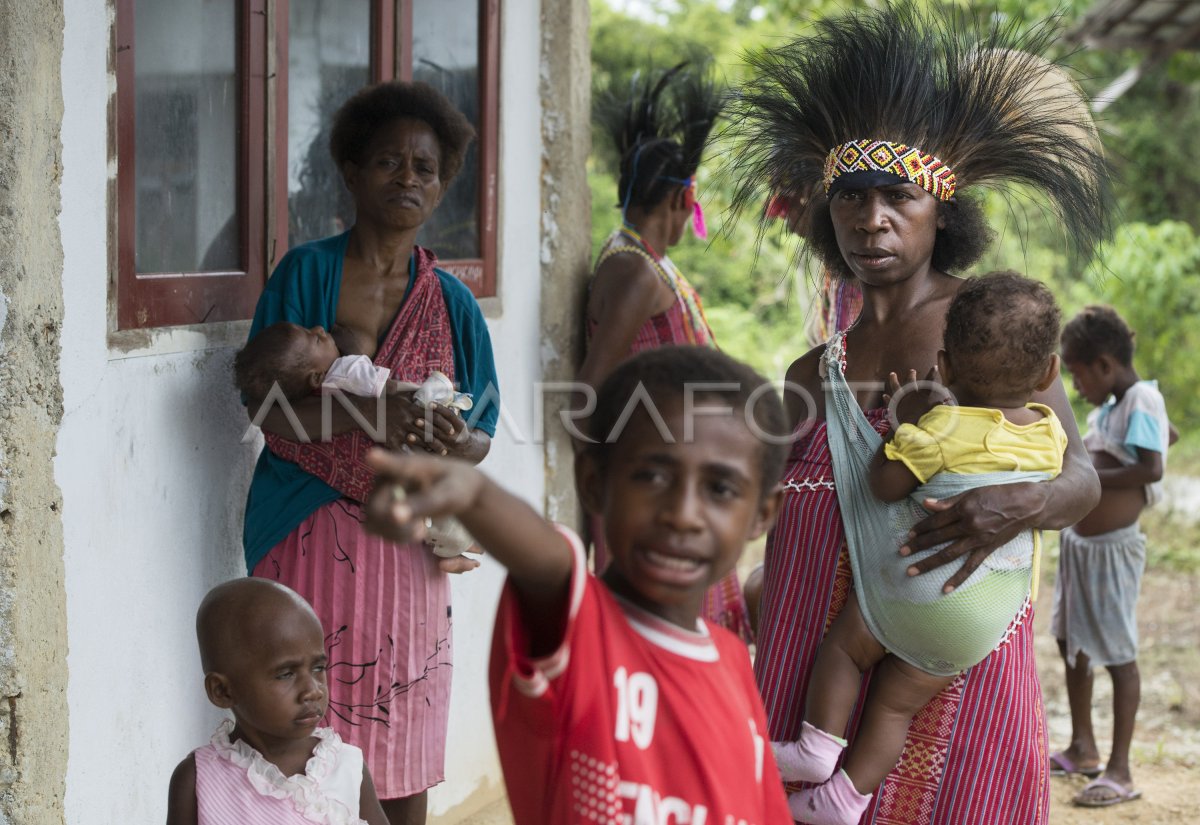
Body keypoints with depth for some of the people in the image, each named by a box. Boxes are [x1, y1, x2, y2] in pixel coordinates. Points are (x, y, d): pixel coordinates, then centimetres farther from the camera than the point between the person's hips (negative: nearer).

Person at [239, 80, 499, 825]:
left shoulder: (451, 303, 8)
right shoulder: (308, 272, 0)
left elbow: (482, 437, 10)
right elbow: (269, 410, -7)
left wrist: (452, 442, -14)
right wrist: (363, 414, -23)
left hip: (404, 539, 3)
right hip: (310, 534, -3)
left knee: (405, 753, 4)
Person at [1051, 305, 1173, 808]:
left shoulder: (1142, 400, -18)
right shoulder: (1110, 407, 8)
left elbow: (1152, 468, -29)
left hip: (1112, 547, -10)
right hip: (1077, 540, 10)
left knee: (1118, 654, -3)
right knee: (1071, 642, 19)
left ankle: (1120, 772, 3)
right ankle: (1082, 748, 33)